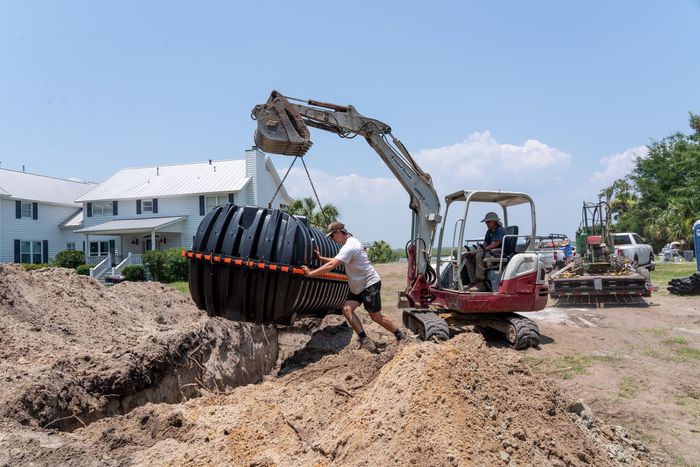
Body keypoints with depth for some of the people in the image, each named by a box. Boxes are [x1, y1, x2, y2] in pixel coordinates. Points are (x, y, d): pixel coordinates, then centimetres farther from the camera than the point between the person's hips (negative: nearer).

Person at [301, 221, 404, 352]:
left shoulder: (349, 247, -23)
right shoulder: (351, 242, 9)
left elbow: (331, 266, -29)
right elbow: (337, 261, 20)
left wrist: (311, 273, -25)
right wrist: (321, 258, 10)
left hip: (370, 284, -9)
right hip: (357, 286, 9)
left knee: (376, 317, 0)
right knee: (347, 309, -8)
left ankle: (399, 334, 21)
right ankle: (365, 340, -9)